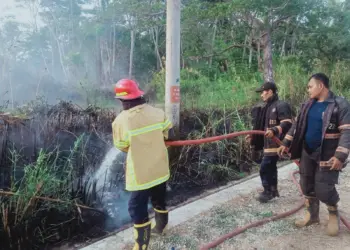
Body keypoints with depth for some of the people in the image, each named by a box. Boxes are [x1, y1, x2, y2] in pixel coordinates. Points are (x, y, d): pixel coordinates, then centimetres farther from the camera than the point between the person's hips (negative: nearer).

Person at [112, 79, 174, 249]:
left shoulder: (121, 120, -19)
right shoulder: (158, 113, -8)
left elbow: (122, 147, -6)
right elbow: (170, 134, 2)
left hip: (140, 173, -5)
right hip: (160, 168, 5)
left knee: (138, 207, 10)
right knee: (159, 200, 26)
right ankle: (159, 227, 50)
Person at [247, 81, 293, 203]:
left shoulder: (281, 105, -12)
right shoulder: (266, 107, 18)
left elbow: (287, 123, -22)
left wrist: (274, 130, -37)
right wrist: (253, 136, 18)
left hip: (275, 143, -9)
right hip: (268, 143, 9)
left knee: (265, 168, -7)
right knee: (270, 167, 16)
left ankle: (268, 191, 8)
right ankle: (273, 190, 29)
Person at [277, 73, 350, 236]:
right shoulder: (308, 105, 7)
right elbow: (297, 126, 13)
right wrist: (286, 143, 10)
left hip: (327, 156, -6)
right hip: (307, 153, 6)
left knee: (324, 189, -3)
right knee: (307, 186, 12)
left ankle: (333, 214, 26)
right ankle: (312, 215, 31)